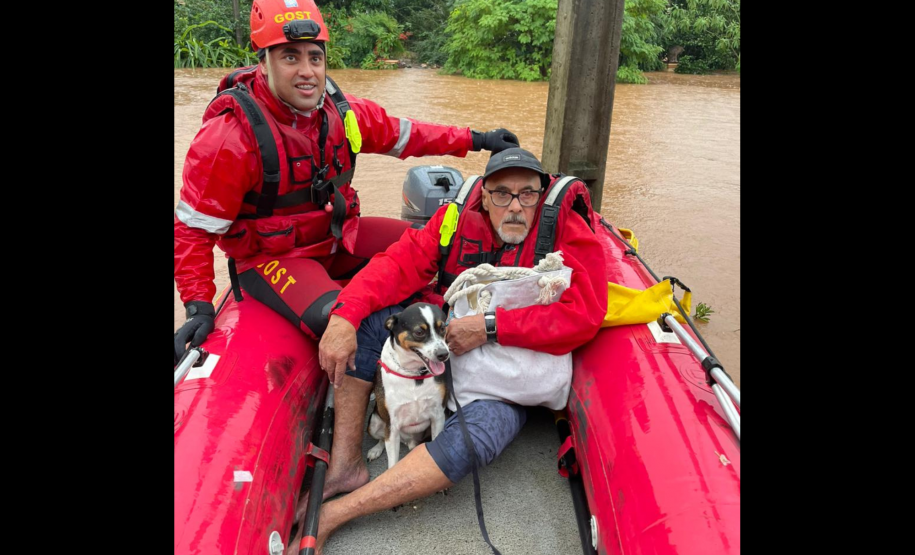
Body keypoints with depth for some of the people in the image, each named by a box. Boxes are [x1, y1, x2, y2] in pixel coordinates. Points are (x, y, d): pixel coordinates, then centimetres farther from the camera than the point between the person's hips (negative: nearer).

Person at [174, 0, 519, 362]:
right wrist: (198, 306, -21)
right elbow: (194, 227, -16)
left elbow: (401, 134, 9)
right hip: (271, 256, -6)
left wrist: (474, 140, 6)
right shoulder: (230, 135, -22)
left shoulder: (340, 110, -5)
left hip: (339, 235, 7)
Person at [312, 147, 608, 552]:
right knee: (366, 318, -15)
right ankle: (346, 464, -9)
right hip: (448, 348, 4)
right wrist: (345, 316, -29)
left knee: (473, 438, -35)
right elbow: (399, 263, -13)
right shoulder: (459, 219, -6)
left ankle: (333, 513, -22)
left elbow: (584, 316, -26)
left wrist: (491, 326, -29)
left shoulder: (568, 233, -15)